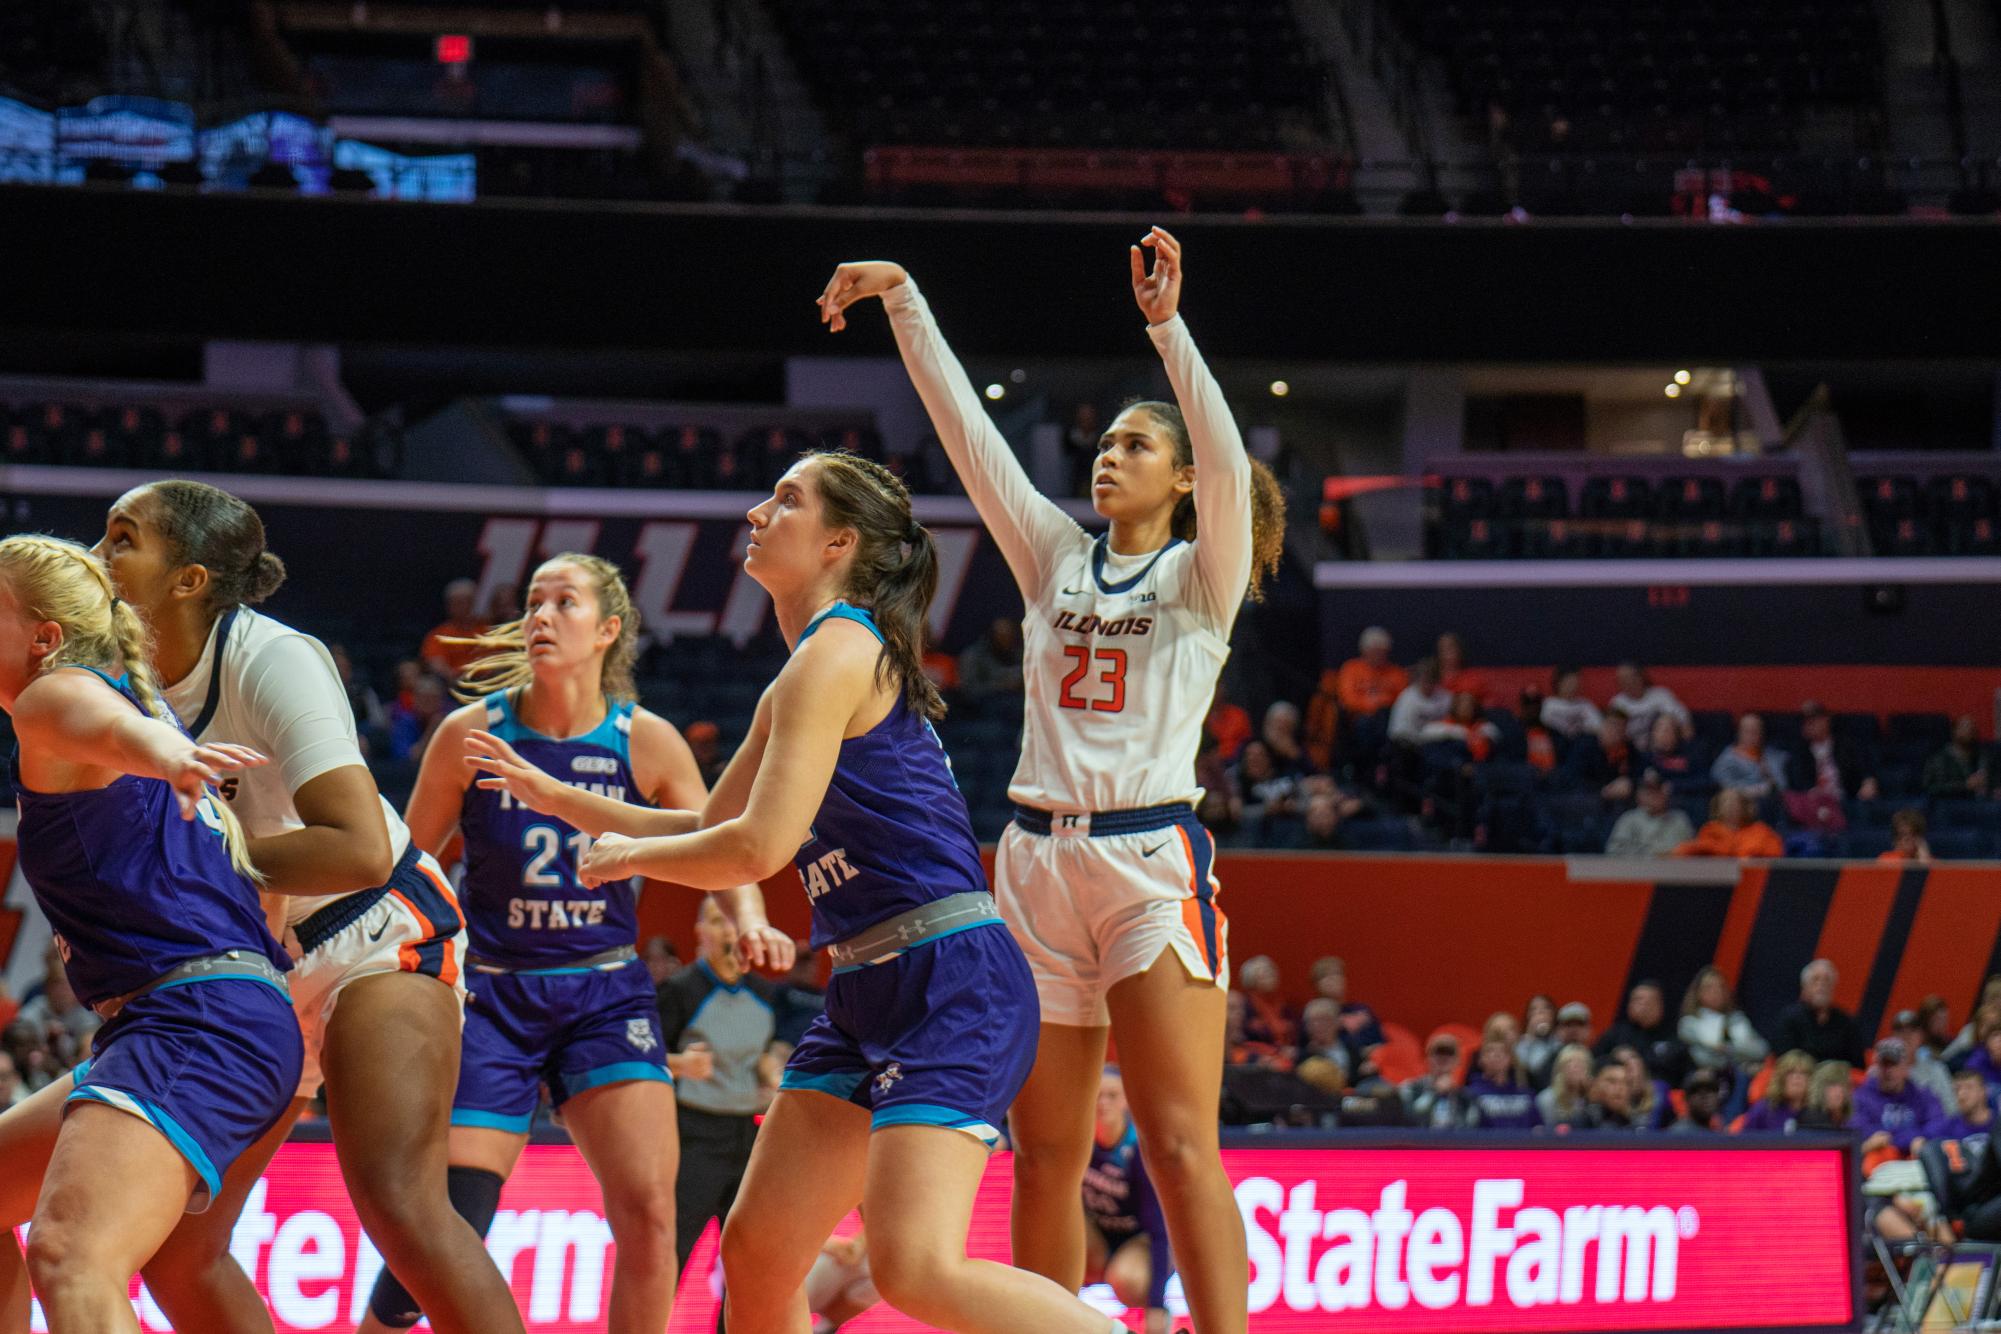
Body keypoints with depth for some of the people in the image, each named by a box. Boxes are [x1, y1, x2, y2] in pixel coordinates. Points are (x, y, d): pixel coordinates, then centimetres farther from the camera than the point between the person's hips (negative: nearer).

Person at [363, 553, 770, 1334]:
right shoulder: (473, 732, -3)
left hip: (604, 996, 1)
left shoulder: (647, 741, -1)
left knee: (647, 1205, -17)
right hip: (491, 997, -1)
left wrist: (748, 919, -15)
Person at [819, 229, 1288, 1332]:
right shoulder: (1056, 559, 15)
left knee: (1181, 1149, -12)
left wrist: (1167, 327, -23)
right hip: (1038, 859, 5)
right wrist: (904, 303, 5)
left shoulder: (1204, 575, 3)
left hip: (1152, 858, -5)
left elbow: (1226, 460, -15)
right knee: (1044, 1160, 6)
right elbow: (966, 430, 11)